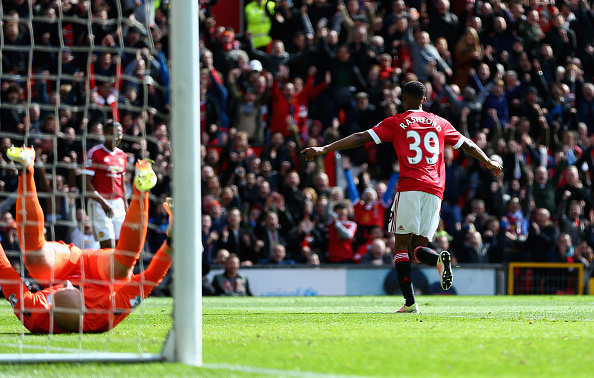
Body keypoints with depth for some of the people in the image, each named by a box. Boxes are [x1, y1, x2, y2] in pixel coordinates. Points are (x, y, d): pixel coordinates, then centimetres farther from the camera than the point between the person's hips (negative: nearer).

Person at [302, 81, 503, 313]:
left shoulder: (396, 123, 7)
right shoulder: (440, 123, 18)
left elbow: (361, 138, 0)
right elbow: (467, 145, 27)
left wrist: (324, 149, 0)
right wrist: (489, 163, 44)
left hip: (410, 189, -4)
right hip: (435, 190, 4)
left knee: (401, 246, 1)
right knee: (418, 248, 8)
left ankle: (410, 302, -12)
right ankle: (441, 259, -26)